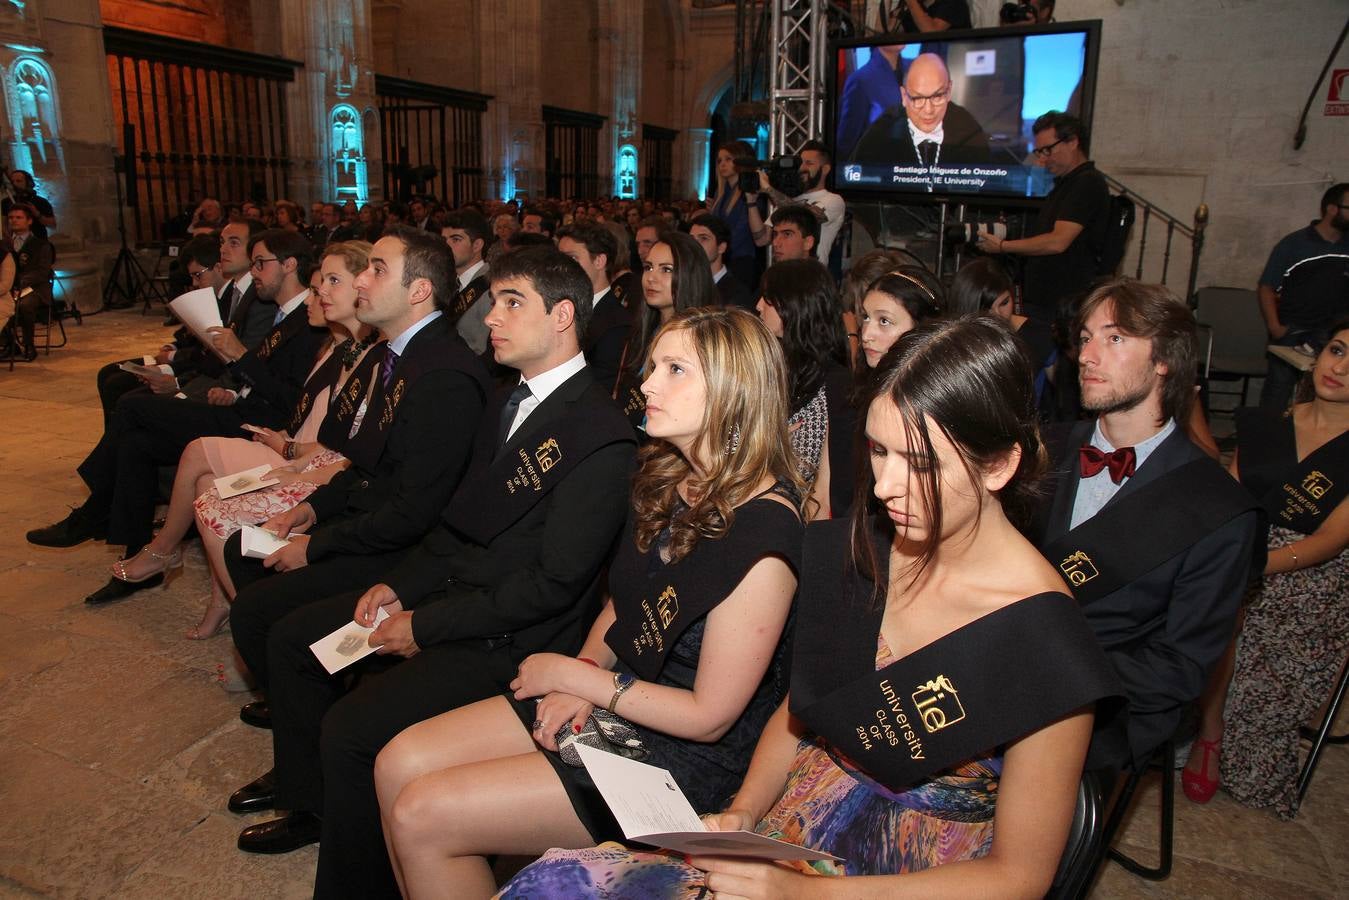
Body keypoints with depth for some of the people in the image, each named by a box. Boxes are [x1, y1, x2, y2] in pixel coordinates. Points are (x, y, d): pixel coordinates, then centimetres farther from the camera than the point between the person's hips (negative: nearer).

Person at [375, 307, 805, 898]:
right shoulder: (666, 481, 1)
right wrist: (582, 675, -5)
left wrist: (573, 675, -12)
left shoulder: (762, 530, -25)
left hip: (687, 757, -8)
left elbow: (709, 716, -20)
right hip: (602, 703, 8)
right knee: (399, 766, -1)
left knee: (420, 816, -12)